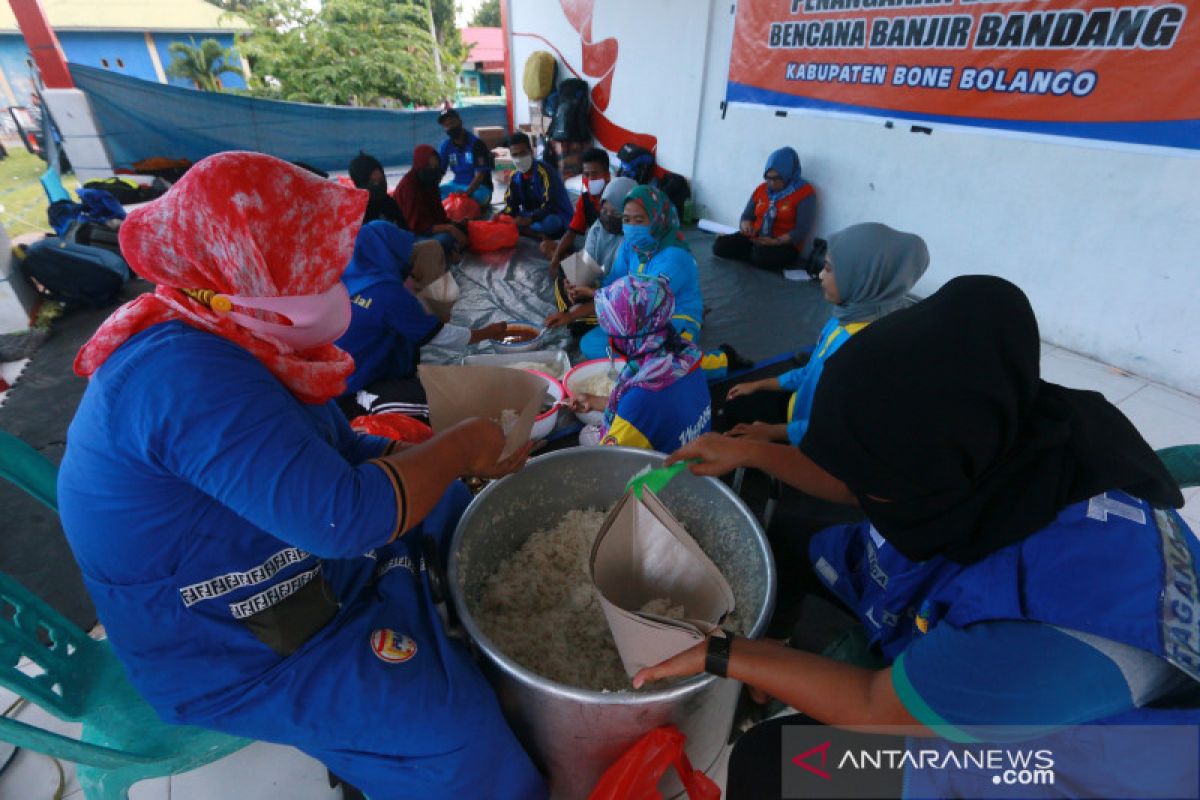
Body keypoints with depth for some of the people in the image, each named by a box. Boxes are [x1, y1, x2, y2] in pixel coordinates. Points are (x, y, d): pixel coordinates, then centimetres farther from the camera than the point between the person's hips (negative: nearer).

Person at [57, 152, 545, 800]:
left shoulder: (238, 342, -1)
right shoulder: (190, 375, -32)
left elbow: (341, 450, 3)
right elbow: (344, 516, -39)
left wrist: (472, 460, -7)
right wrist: (458, 446, -22)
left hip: (305, 565, 9)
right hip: (228, 647, -9)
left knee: (465, 510, 13)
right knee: (454, 724, -18)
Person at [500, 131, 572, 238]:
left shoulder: (544, 171, -18)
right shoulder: (515, 176, 2)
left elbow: (550, 206, -26)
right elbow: (511, 206, 3)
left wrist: (529, 220, -40)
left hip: (557, 217, -7)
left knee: (550, 222, -42)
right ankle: (539, 235, -22)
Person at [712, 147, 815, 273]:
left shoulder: (804, 192, -7)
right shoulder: (762, 188, 9)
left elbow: (802, 230, -13)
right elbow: (747, 215, 14)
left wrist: (776, 241, -28)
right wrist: (746, 224, -13)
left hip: (783, 244, -4)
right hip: (754, 238, 4)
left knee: (762, 257, -38)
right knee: (719, 246, -18)